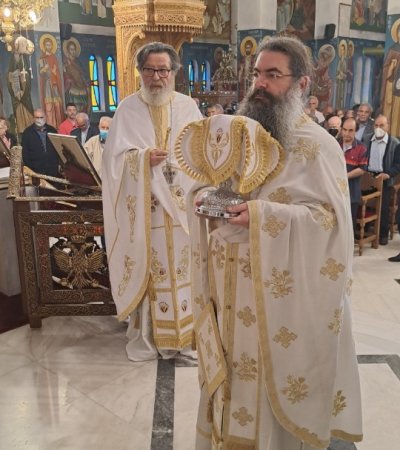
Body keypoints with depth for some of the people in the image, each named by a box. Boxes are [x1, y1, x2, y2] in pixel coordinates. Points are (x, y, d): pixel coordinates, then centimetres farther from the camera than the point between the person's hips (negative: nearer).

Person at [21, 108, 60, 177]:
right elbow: (25, 153, 1)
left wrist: (59, 163, 5)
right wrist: (29, 168, -6)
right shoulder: (27, 132, 2)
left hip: (53, 169, 2)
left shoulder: (52, 130, 10)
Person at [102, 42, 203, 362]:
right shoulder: (128, 109, 3)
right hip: (143, 207, -1)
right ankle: (146, 333, 18)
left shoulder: (188, 106, 8)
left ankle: (185, 329, 23)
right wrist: (144, 157, -19)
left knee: (184, 264, 7)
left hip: (182, 204, 2)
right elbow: (114, 156, -3)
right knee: (146, 268, 3)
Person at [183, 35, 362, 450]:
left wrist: (264, 216, -28)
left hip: (279, 290, -5)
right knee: (231, 372, 18)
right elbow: (205, 180, 16)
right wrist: (201, 195, -9)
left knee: (271, 380, 8)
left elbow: (333, 219, -17)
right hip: (229, 283, 6)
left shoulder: (318, 146, -9)